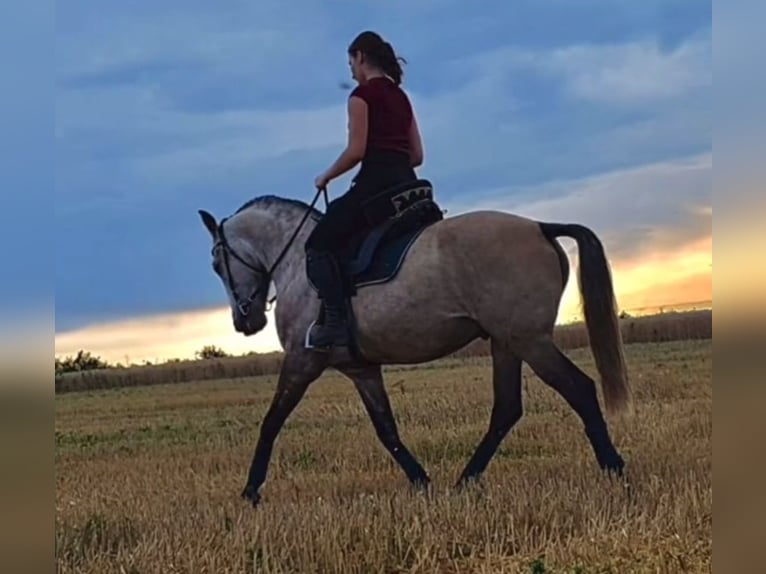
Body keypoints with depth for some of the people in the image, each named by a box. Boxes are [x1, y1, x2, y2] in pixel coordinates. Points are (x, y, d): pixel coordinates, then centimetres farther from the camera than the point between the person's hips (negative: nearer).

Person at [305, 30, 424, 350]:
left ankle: (337, 322, -19)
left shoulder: (362, 94, -4)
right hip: (407, 182, 9)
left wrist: (326, 177, 2)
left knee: (319, 245, -5)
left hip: (376, 181, -9)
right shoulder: (401, 96, 20)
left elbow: (356, 150, -11)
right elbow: (417, 155, 18)